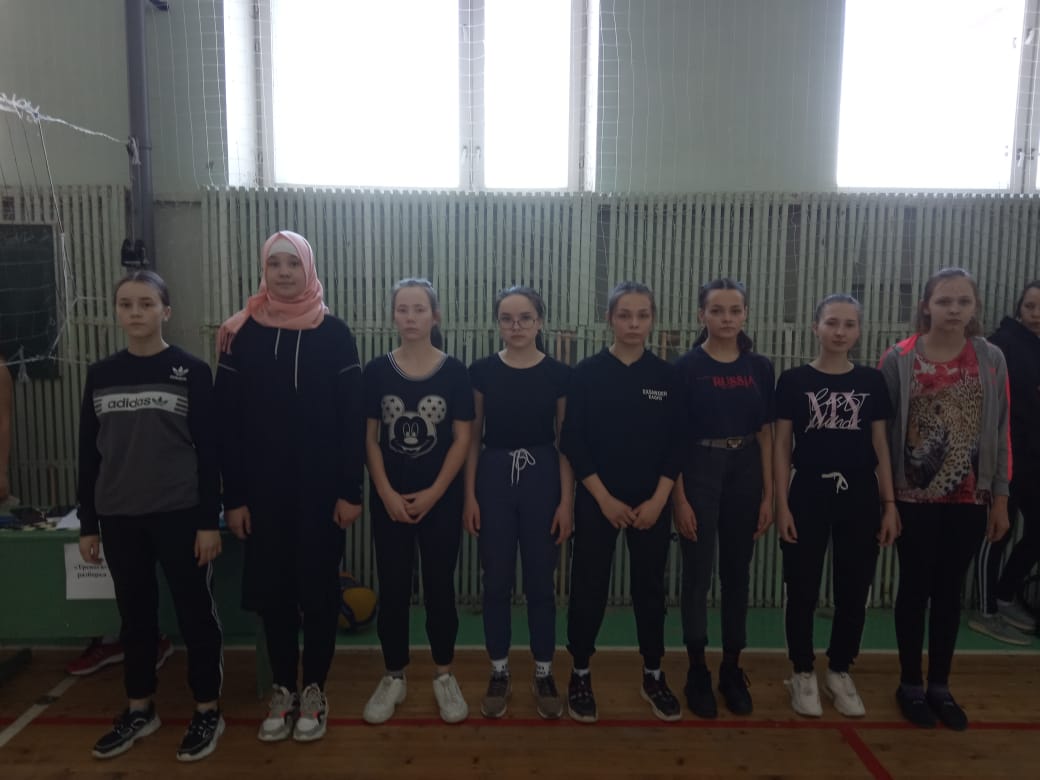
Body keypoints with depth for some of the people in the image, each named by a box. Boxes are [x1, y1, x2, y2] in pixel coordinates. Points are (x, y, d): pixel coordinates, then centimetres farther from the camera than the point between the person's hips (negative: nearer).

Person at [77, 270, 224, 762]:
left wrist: (209, 521, -9)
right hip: (119, 518, 4)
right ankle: (140, 709, 31)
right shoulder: (100, 375, 6)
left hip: (179, 515, -4)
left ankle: (208, 711, 19)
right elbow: (89, 453, 8)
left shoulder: (191, 372, -4)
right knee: (135, 615, 15)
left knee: (195, 613, 5)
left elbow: (208, 451, -6)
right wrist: (87, 524, 7)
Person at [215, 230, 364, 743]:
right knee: (271, 587, 10)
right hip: (263, 487, 2)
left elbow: (352, 419, -4)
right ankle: (283, 690, 28)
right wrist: (233, 496, -2)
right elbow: (227, 421, 2)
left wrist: (351, 490, -8)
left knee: (318, 586, 7)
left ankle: (314, 690, 24)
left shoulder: (335, 334, -3)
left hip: (321, 486, -2)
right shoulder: (242, 335, 2)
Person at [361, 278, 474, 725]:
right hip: (389, 500, 1)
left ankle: (444, 677, 24)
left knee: (439, 587, 8)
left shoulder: (454, 372, -3)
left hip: (441, 500, -1)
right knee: (392, 589, 9)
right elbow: (369, 438, 1)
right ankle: (394, 677, 25)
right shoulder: (377, 371, 0)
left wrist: (433, 493, -10)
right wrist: (387, 493, -9)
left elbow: (461, 439, -3)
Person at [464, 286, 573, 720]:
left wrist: (567, 501, -4)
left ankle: (544, 675, 23)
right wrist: (470, 495, -2)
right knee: (496, 583, 7)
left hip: (541, 479, -1)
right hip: (494, 479, 1)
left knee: (540, 583, 7)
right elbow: (473, 439, 3)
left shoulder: (558, 375, -2)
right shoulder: (481, 372, 0)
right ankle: (499, 673, 23)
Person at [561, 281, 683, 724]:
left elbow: (676, 443, 2)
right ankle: (580, 676, 22)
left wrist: (658, 499, -7)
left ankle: (653, 677, 28)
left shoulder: (667, 376, 2)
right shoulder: (587, 373, -5)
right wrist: (604, 498, -11)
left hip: (652, 504, 2)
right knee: (588, 590, 5)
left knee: (650, 589, 12)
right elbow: (572, 442, -7)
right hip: (597, 501, -2)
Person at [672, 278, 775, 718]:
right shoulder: (686, 368, -6)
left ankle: (732, 669, 25)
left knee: (737, 572, 12)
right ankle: (697, 671, 17)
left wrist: (768, 495, 1)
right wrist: (679, 498, -11)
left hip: (745, 474, 4)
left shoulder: (760, 368, 4)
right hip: (700, 472, -3)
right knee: (698, 573, 3)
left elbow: (766, 434, 6)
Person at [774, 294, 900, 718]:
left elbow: (880, 447, 7)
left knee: (854, 592, 10)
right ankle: (802, 674, 23)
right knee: (803, 591, 6)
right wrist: (782, 504, -7)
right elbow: (781, 446, -2)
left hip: (860, 497, 3)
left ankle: (840, 672, 29)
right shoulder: (794, 380, -3)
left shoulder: (872, 381, 4)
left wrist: (890, 503, 2)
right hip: (809, 495, -2)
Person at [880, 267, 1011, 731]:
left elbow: (1000, 432, 4)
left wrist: (1000, 497, 2)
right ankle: (910, 684, 23)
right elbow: (882, 430, -3)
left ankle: (940, 685, 27)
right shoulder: (898, 360, -5)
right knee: (915, 588, 8)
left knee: (950, 590, 12)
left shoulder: (991, 360, 2)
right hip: (914, 497, -2)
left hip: (969, 498, 2)